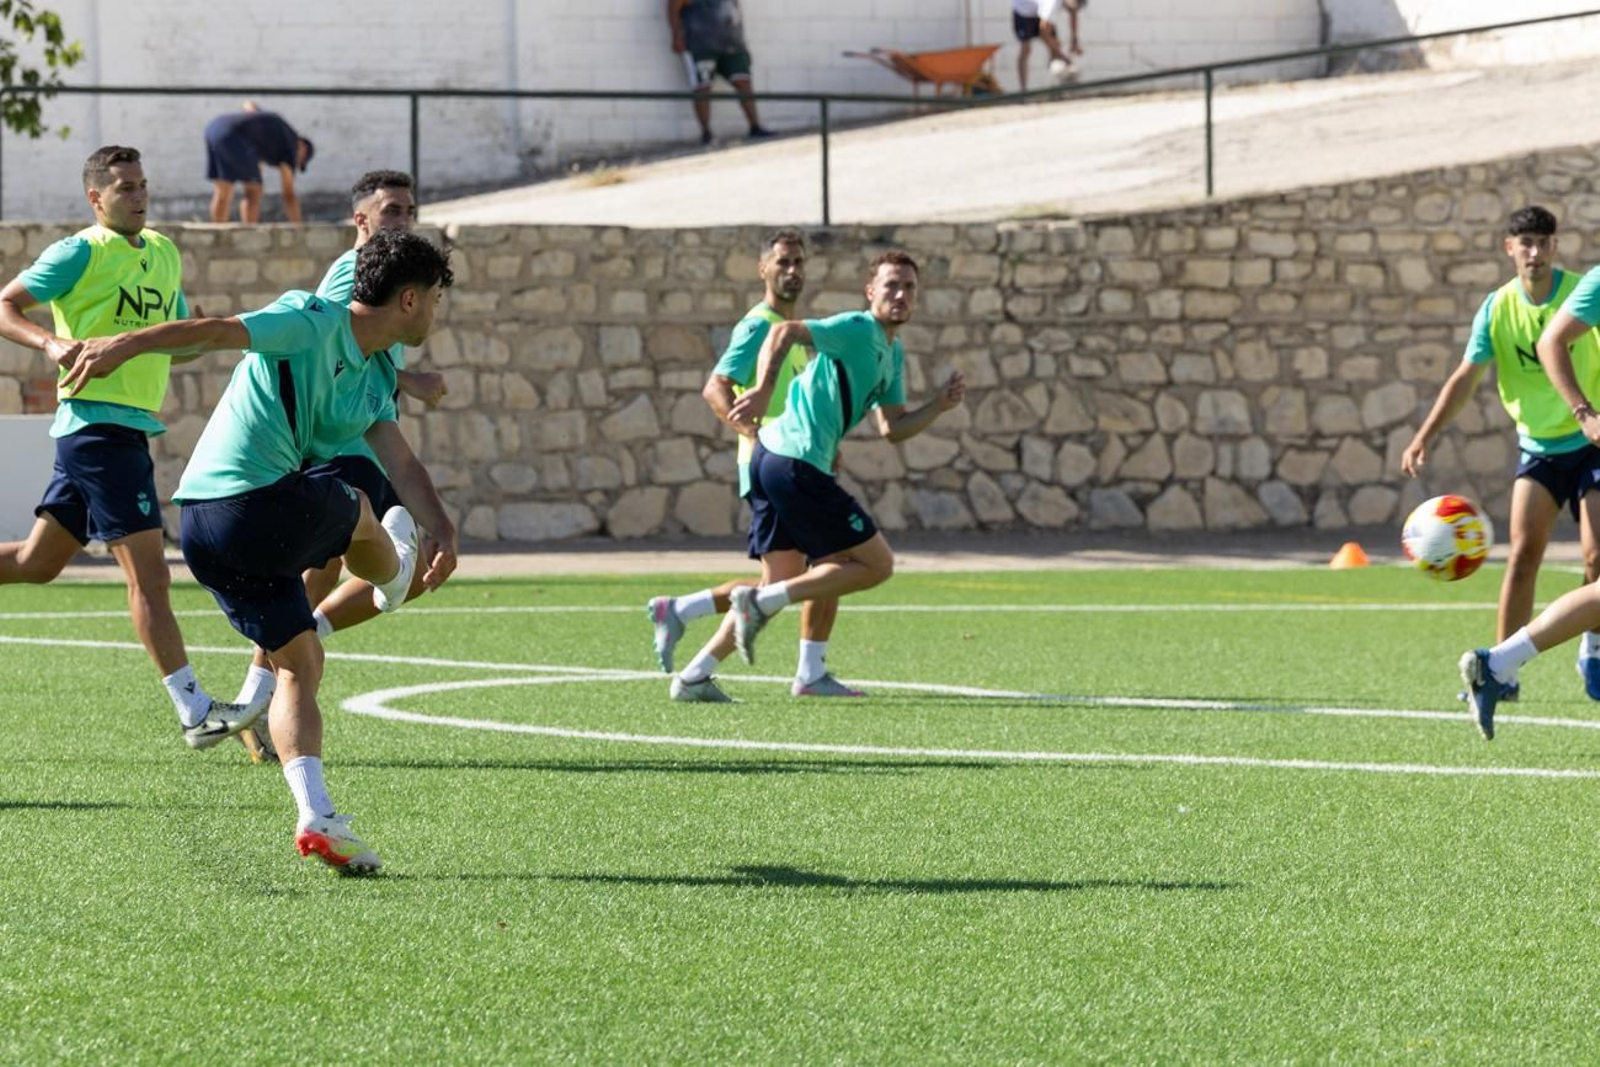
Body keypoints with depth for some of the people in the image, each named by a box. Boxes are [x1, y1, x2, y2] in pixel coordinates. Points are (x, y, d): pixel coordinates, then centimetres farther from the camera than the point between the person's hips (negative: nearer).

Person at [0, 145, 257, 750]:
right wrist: (52, 342, -25)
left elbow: (181, 328, 30)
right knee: (148, 573, -11)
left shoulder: (164, 253, 16)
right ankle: (195, 712, -13)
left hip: (134, 424, 9)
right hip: (98, 422, -9)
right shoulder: (81, 252, -7)